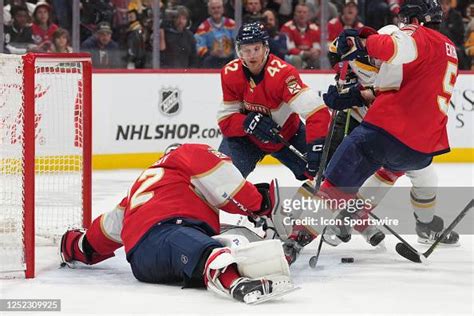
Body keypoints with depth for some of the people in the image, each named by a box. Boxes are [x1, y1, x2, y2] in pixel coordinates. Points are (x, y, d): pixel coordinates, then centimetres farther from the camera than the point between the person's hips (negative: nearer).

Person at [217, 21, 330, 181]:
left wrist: (317, 147, -53)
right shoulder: (230, 74, -19)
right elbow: (225, 120, -14)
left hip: (288, 135, -1)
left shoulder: (282, 72, -33)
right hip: (247, 137, 1)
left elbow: (316, 111, -41)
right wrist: (249, 122, -35)